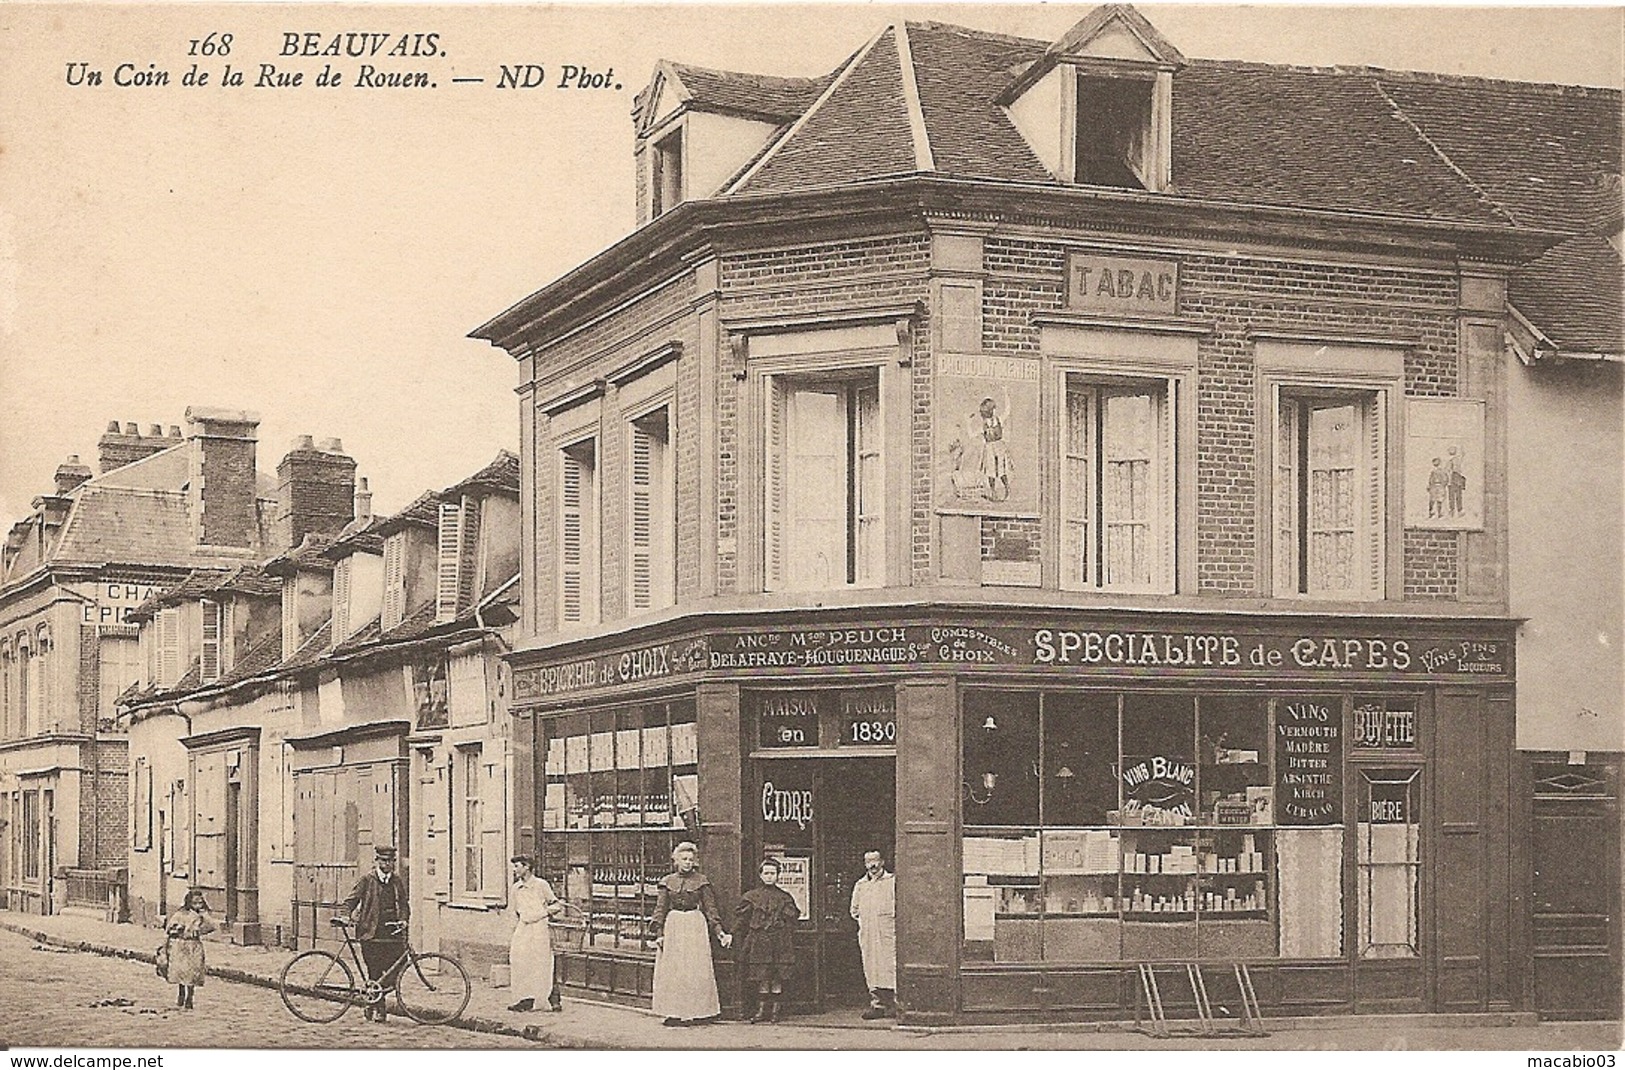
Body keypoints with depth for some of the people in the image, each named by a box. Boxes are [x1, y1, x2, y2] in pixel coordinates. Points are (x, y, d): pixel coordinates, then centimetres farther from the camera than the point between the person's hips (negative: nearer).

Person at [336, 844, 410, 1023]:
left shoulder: (398, 881, 14)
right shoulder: (367, 879, 3)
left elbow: (404, 904, 17)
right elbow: (352, 899, 1)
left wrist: (404, 919, -1)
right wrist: (347, 916, -15)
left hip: (392, 933, 4)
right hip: (371, 934, -4)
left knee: (395, 971, -6)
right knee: (375, 973, -3)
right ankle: (376, 1008, 8)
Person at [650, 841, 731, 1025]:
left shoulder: (701, 881, 4)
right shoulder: (667, 882, 7)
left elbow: (710, 908, 4)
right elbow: (660, 908, 8)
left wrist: (719, 931, -4)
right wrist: (659, 933, -2)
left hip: (696, 927, -1)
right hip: (673, 927, 1)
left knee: (696, 969, -4)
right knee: (671, 970, -2)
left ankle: (697, 1011, 1)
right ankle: (673, 1012, 2)